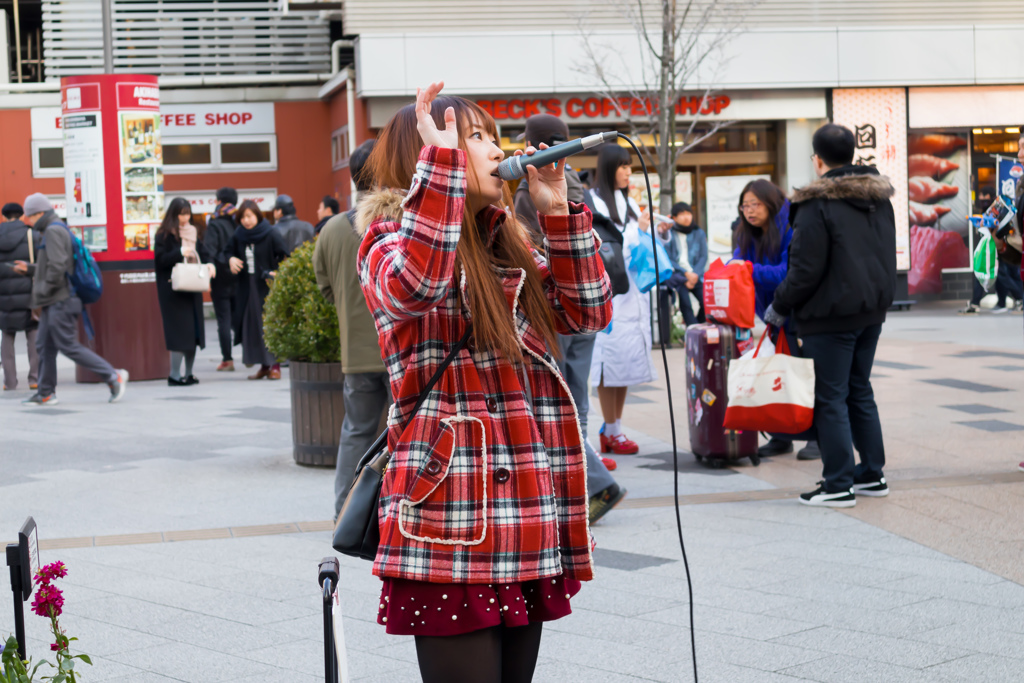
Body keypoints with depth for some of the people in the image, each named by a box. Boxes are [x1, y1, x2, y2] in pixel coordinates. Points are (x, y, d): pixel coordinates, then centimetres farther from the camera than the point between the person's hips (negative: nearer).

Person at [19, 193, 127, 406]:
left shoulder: (53, 231, -14)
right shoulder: (54, 229, 18)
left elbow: (57, 266, -24)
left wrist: (43, 290, -15)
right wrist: (29, 269, 20)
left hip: (60, 301, -10)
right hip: (53, 303, 10)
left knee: (69, 346, -9)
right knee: (45, 346, 10)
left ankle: (113, 377, -6)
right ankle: (46, 393, 13)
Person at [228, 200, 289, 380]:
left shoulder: (271, 235, -9)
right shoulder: (238, 236, 5)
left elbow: (286, 257, -8)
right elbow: (230, 251, 19)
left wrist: (277, 273, -22)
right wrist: (231, 259, -3)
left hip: (267, 286, -5)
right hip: (247, 287, 5)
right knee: (251, 325, 3)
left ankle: (274, 365, 0)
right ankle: (264, 365, 10)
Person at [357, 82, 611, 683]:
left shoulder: (507, 244, 20)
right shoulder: (392, 240, -2)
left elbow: (588, 311, 17)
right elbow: (414, 284, -27)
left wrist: (559, 211, 9)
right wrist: (441, 157, -22)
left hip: (527, 520, 8)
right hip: (453, 521, -7)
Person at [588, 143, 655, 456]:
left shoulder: (630, 204, 18)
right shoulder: (593, 202, -6)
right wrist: (638, 230, -11)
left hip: (632, 291, 7)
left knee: (628, 358, 7)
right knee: (611, 360, -7)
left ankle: (615, 428, 13)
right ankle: (611, 432, -2)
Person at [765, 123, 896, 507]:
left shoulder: (818, 203, -16)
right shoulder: (879, 198, 10)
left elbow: (806, 269, -17)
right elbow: (887, 256, 17)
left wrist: (780, 307, -5)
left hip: (831, 316, -8)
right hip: (872, 309, 8)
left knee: (830, 399, -2)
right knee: (860, 391, 17)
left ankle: (839, 486, -1)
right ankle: (872, 475, 21)